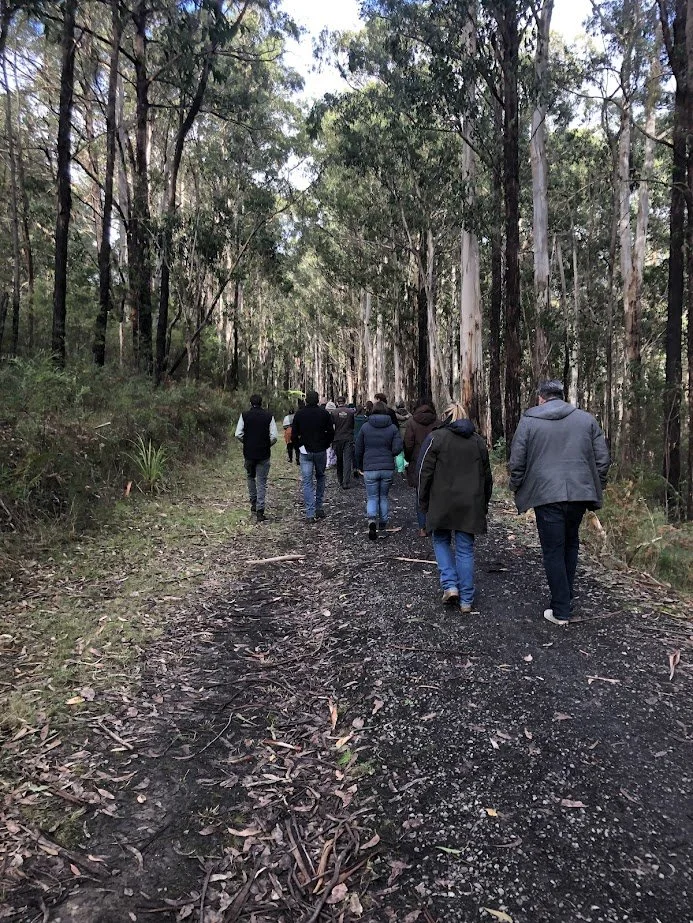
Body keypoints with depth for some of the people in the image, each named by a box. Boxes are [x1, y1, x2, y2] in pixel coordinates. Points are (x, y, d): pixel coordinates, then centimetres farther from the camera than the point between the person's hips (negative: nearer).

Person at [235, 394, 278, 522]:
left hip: (248, 453, 1)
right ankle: (260, 510, -3)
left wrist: (246, 443, 11)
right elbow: (274, 436, -7)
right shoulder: (269, 416, -3)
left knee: (251, 477, 23)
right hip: (264, 454, -1)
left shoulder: (244, 415, -3)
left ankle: (254, 503, 28)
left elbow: (238, 434, -7)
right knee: (262, 482, 3)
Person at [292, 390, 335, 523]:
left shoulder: (299, 414, 0)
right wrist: (326, 445, 11)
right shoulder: (324, 413, -2)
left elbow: (294, 434, 1)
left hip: (305, 452, 0)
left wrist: (298, 447, 12)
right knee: (320, 477, 19)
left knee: (307, 482, 0)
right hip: (321, 451, 0)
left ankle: (310, 514, -5)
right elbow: (331, 432, -2)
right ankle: (319, 508, 18)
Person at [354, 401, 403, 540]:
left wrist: (360, 466, 18)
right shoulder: (393, 428, 0)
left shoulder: (365, 427, 0)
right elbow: (397, 449, -10)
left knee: (372, 498, 6)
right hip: (388, 468, 1)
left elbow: (358, 450, 4)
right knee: (384, 497, 17)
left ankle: (372, 521, -19)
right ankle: (383, 524, 23)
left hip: (370, 469, -1)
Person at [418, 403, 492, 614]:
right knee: (465, 549, 7)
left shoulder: (435, 438, -3)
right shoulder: (478, 440, 11)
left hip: (442, 503, -3)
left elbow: (426, 473, -6)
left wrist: (424, 502, 3)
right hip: (470, 505, 3)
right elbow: (487, 476, 15)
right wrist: (484, 505, 22)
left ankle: (450, 585, 3)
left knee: (441, 541, 17)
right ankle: (466, 600, 10)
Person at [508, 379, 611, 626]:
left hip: (546, 495, -3)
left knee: (553, 551, 4)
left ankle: (561, 610, 7)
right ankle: (566, 597, 26)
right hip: (579, 493, 3)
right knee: (570, 544, 21)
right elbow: (603, 458, 6)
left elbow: (517, 462, -1)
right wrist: (596, 487, 17)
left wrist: (516, 489, 12)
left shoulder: (528, 421, 0)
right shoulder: (586, 419, 7)